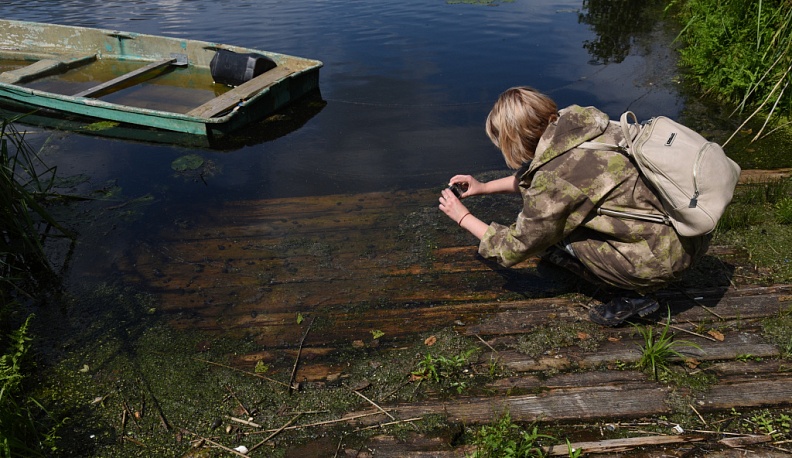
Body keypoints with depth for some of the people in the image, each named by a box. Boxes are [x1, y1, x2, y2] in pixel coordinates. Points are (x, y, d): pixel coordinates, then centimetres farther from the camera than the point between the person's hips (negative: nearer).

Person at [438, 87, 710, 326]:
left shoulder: (553, 184, -23)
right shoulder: (582, 119, -2)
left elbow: (513, 250, -6)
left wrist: (463, 218, 6)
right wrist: (484, 187, 20)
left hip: (665, 261, -8)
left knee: (544, 231, -1)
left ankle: (633, 295, 6)